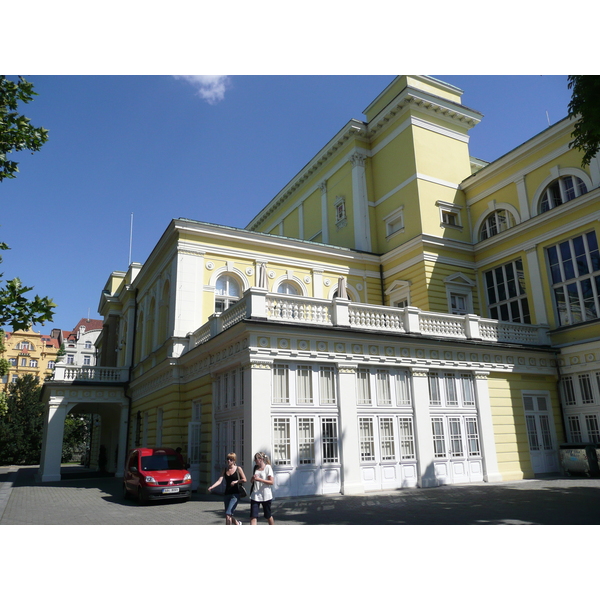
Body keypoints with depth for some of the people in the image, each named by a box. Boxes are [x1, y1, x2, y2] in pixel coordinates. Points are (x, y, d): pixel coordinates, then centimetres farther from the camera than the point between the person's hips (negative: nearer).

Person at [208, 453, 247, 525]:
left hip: (235, 495, -5)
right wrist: (211, 487, -21)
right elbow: (219, 480, -5)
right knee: (228, 516, 13)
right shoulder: (225, 470, 6)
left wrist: (236, 481, -15)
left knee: (228, 514, -16)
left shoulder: (238, 469, -3)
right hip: (227, 494, 5)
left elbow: (244, 480, -1)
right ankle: (238, 523, 42)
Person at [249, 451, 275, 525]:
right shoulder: (256, 467, 9)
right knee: (253, 516, -7)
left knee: (268, 516, 11)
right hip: (255, 495, 5)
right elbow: (252, 481, 19)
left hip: (265, 496, -4)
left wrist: (259, 479, -20)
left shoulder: (268, 467, -8)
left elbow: (272, 482, -13)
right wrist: (253, 478, -6)